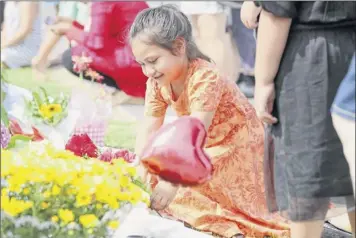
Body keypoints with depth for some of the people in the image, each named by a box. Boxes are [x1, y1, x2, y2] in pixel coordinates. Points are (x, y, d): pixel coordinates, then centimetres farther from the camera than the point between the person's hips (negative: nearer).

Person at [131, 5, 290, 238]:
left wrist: (173, 180, -51)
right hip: (206, 149, 8)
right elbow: (148, 130, -10)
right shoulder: (157, 83, -8)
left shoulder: (205, 77, -33)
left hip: (237, 147, -8)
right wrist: (140, 172, -27)